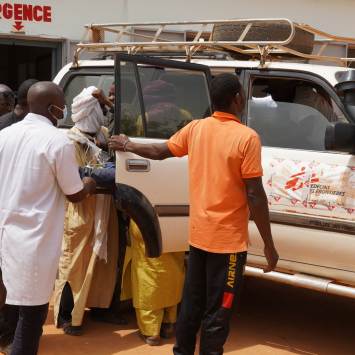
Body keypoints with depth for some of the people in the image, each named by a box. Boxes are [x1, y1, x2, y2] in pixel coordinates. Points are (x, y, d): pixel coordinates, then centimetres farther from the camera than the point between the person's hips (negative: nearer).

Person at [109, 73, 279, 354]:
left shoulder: (195, 128, 2)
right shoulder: (246, 137, -16)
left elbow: (160, 152, 16)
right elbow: (255, 196, -16)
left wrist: (128, 146, 36)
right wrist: (269, 246, -9)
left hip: (197, 234, 6)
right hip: (227, 239, -6)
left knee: (192, 303, 20)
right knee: (218, 313, 5)